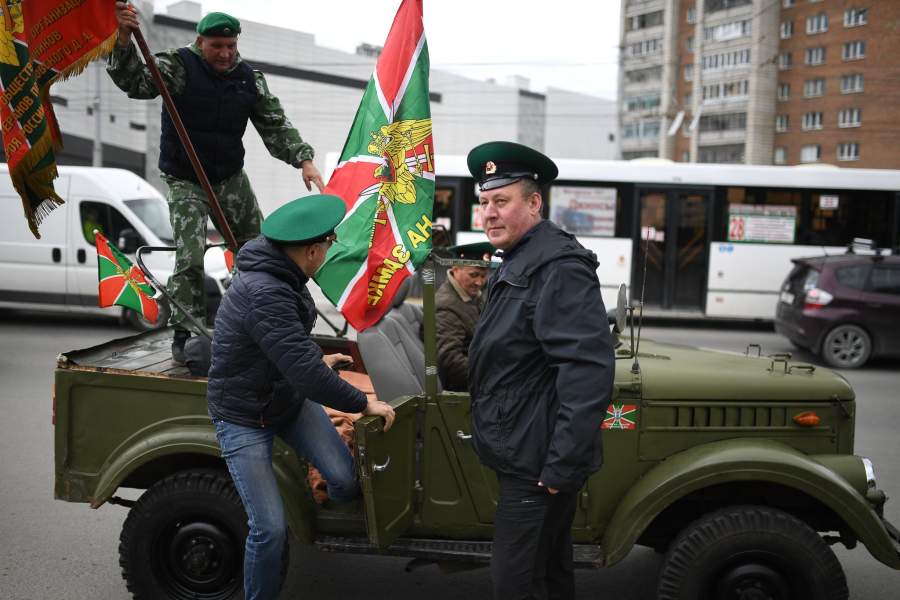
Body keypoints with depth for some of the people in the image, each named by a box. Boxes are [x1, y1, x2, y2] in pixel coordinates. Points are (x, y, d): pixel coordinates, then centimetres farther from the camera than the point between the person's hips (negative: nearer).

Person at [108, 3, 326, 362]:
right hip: (186, 181, -5)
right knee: (191, 259, -15)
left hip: (231, 178, 5)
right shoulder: (179, 66, -12)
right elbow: (136, 82, -27)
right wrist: (124, 40, -44)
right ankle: (183, 334, -1)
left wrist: (303, 159, -13)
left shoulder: (249, 78, -1)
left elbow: (275, 124, -1)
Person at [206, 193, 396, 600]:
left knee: (345, 478, -9)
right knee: (270, 529, -7)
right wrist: (364, 404, -23)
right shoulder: (265, 295, -33)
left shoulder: (277, 274, -3)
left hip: (288, 395, 8)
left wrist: (316, 361, 30)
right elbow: (305, 373, -35)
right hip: (244, 417, -7)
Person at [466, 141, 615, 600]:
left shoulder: (559, 268, -20)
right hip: (523, 457, 10)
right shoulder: (518, 262, 13)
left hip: (540, 465, -10)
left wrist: (562, 466, -26)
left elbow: (589, 370, -27)